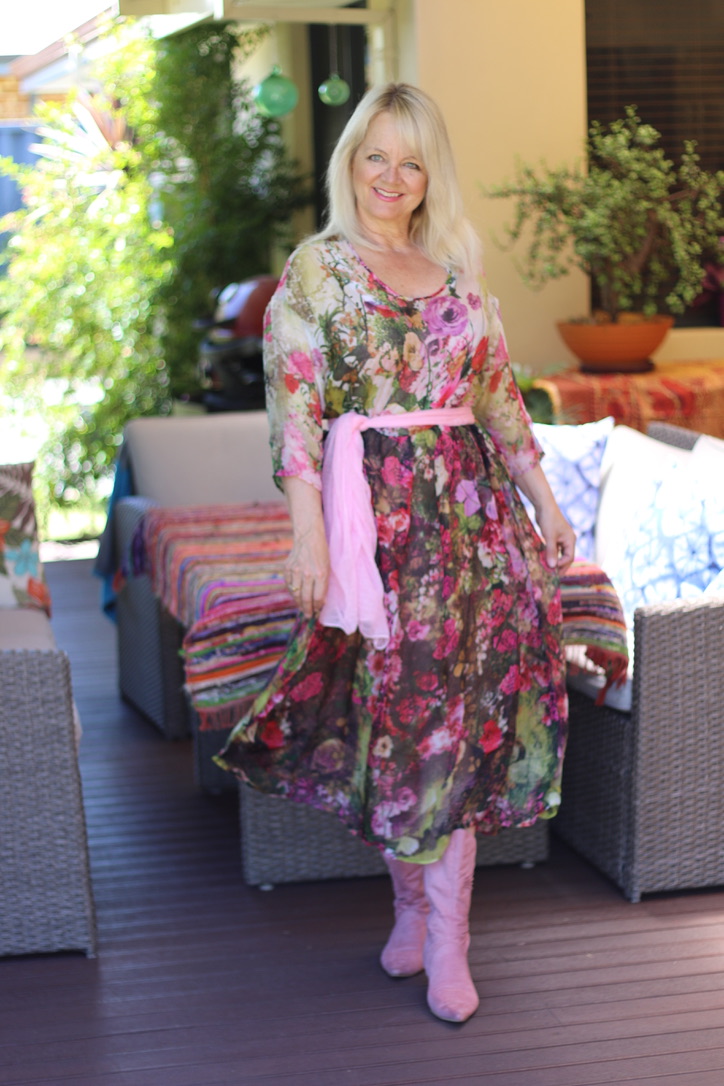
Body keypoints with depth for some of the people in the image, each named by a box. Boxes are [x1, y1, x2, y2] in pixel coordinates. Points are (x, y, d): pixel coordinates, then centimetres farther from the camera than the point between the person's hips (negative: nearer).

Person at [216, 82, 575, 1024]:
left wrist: (542, 499, 13)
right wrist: (307, 535, -15)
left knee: (460, 703, 0)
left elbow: (499, 394, 17)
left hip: (470, 505, 4)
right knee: (397, 701, 2)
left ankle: (444, 936, 6)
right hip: (375, 509, -4)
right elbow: (295, 410, -7)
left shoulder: (457, 271, 13)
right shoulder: (315, 270, 0)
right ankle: (415, 902, 22)